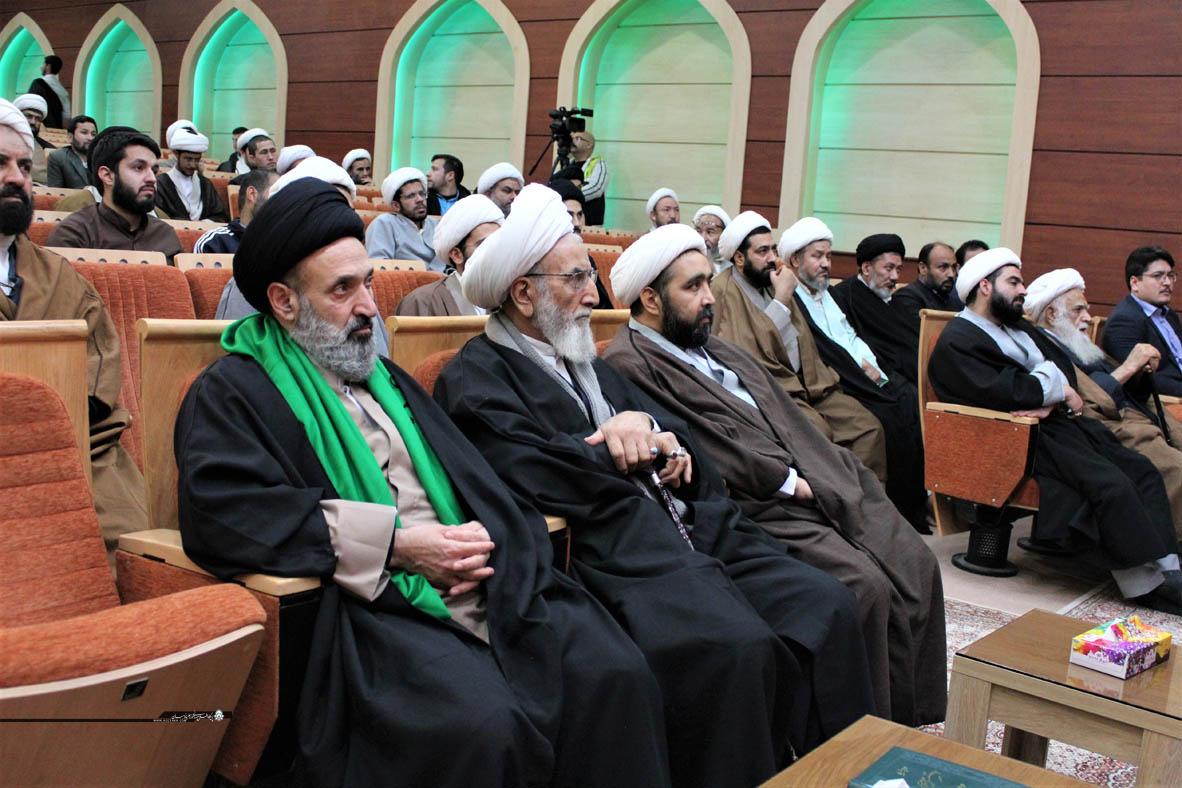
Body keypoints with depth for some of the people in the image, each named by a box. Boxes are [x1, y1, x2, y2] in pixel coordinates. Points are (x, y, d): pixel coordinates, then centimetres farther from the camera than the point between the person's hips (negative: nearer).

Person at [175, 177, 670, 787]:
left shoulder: (385, 377, 27)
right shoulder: (231, 392, 5)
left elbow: (470, 476, 20)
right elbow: (220, 513, -13)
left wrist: (483, 539, -5)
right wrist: (393, 542, -13)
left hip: (481, 586, 6)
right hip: (369, 603, -6)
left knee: (617, 673, -16)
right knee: (483, 725, -33)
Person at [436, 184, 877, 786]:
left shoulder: (583, 361, 25)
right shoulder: (475, 379, -2)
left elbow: (673, 431, 22)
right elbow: (536, 476, -16)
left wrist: (646, 427, -3)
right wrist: (629, 448, -1)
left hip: (689, 527, 8)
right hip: (608, 549, -8)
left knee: (827, 606, -6)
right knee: (738, 647, -30)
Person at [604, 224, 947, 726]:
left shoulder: (714, 349, 21)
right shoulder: (630, 364, -9)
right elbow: (705, 454, -17)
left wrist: (834, 475, 5)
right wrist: (792, 483, -11)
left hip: (815, 489, 9)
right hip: (758, 509, -9)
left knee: (917, 566, -2)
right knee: (864, 586, -23)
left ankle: (911, 716, 9)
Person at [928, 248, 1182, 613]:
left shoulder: (1019, 327, 22)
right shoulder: (957, 342, -8)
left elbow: (1063, 373, 12)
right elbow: (1008, 395, -20)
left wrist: (1049, 400, -11)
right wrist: (1059, 389, -4)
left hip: (1056, 422, 10)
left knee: (1142, 471, -3)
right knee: (1112, 484, -23)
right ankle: (1149, 583, -15)